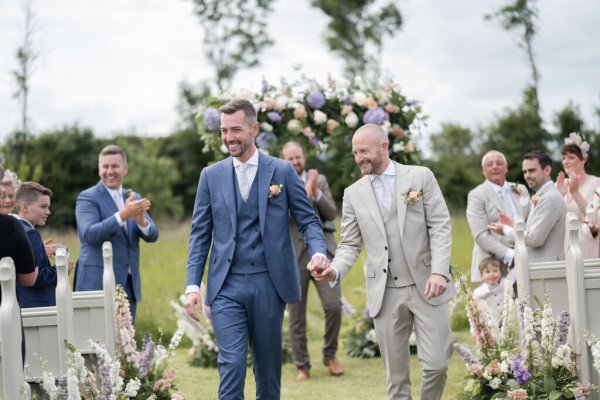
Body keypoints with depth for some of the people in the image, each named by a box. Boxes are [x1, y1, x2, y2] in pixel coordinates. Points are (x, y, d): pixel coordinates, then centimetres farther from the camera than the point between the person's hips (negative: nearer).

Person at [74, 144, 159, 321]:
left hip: (129, 285, 6)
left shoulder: (134, 199, 15)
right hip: (98, 284, -6)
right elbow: (89, 234, -18)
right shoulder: (87, 198, -2)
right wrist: (123, 215, -26)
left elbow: (152, 235, 5)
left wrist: (141, 221, -19)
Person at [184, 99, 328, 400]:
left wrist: (318, 251, -18)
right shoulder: (211, 176, 7)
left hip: (269, 284, 0)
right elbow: (200, 234, 7)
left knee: (268, 364, 8)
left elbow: (308, 220, 3)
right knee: (231, 364, -10)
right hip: (226, 286, 0)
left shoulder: (282, 171, 3)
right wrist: (192, 285, -2)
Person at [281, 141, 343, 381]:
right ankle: (302, 366, 14)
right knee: (296, 314, 3)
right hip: (293, 255, -1)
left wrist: (316, 192, -12)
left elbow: (332, 214, 3)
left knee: (333, 306, -9)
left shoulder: (320, 180, 11)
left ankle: (330, 355, 12)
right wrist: (305, 191, -20)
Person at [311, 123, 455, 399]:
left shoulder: (421, 177, 2)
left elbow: (440, 226, -2)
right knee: (396, 375, 4)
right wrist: (334, 270, -13)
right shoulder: (353, 194, 8)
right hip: (385, 293, 2)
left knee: (436, 363, -6)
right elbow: (350, 244, 8)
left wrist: (439, 271, -15)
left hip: (425, 286, -2)